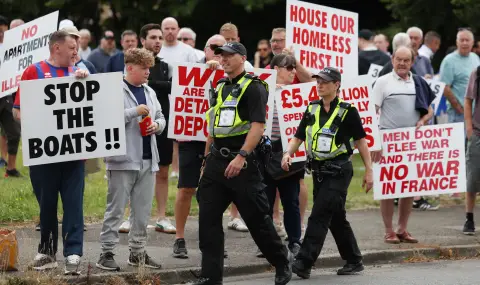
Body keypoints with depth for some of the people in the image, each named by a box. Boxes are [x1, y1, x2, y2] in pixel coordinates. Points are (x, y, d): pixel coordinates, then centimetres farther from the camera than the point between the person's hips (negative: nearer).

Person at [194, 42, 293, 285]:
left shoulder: (253, 87, -7)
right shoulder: (219, 88, 16)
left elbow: (258, 126, -17)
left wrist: (241, 156, -25)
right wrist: (207, 160, 19)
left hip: (242, 162, -7)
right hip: (216, 161, 7)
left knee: (256, 217, 0)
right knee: (208, 218, 0)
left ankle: (282, 260, 22)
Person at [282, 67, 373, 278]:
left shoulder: (347, 111, -6)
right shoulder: (312, 110, 9)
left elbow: (360, 141, -2)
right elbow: (298, 137, 10)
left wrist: (369, 171, -2)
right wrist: (288, 154, -10)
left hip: (338, 171, -6)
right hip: (319, 171, 6)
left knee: (320, 215, -14)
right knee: (336, 219, 13)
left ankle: (304, 263, -18)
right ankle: (354, 261, 24)